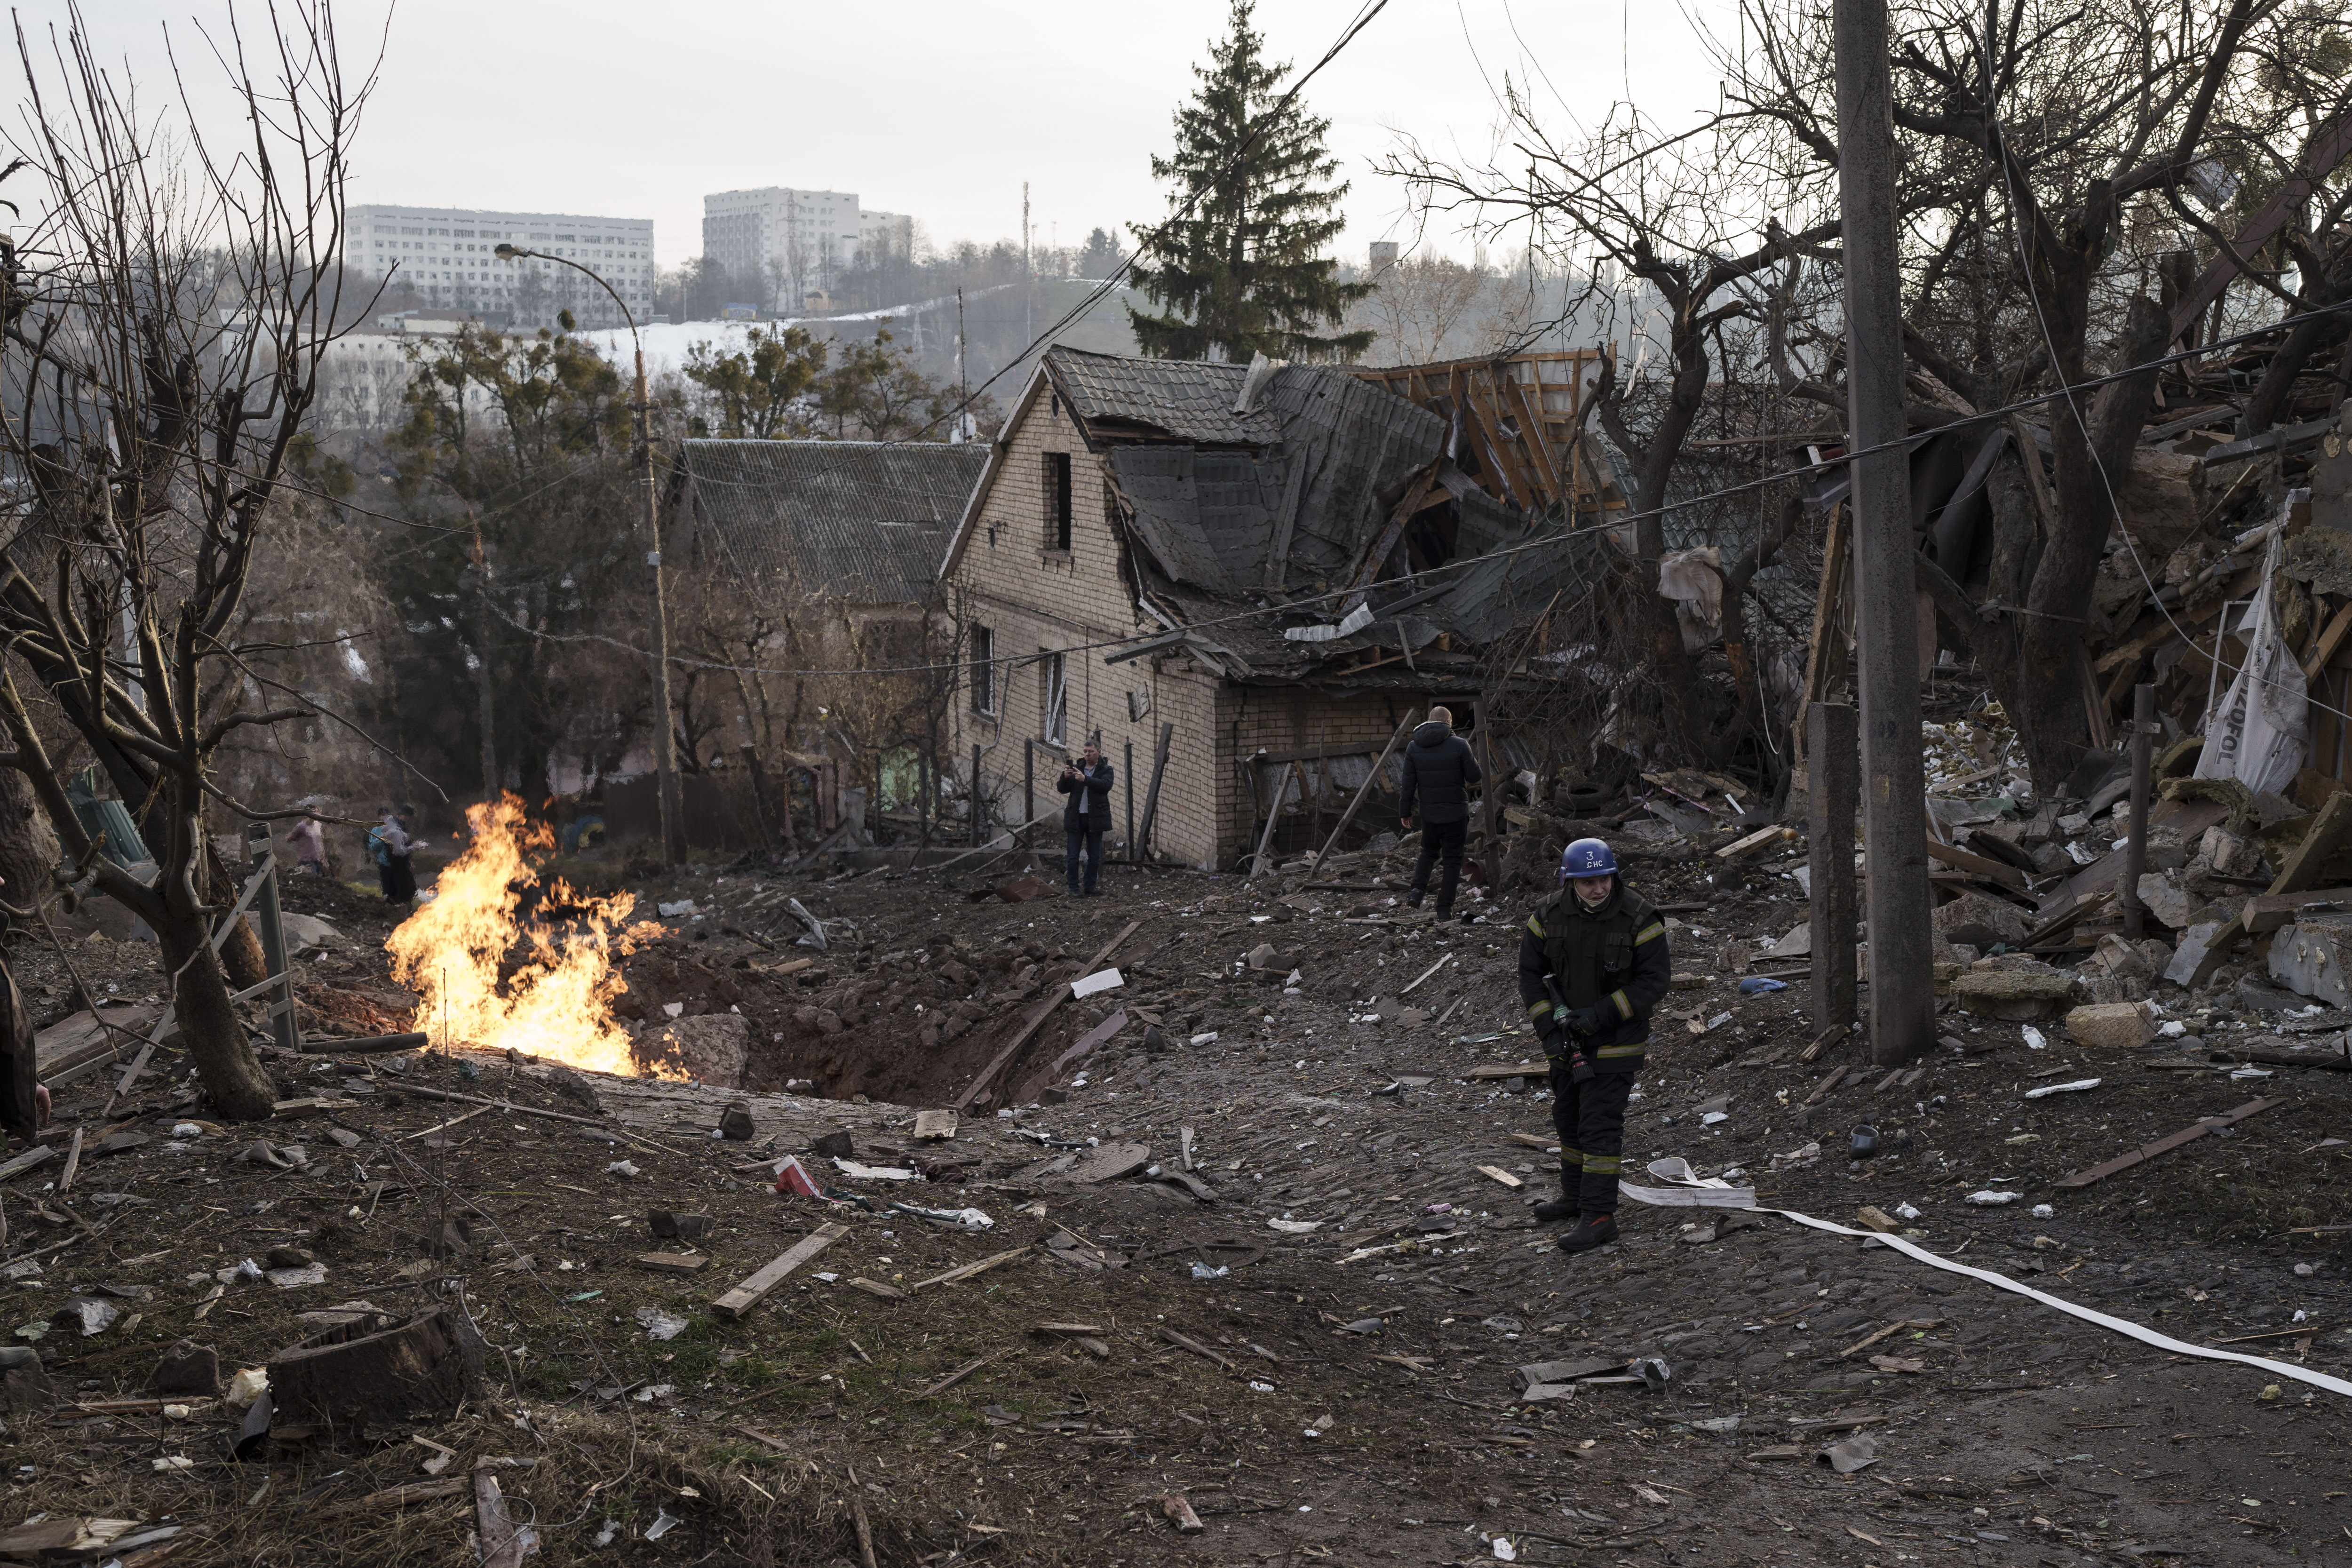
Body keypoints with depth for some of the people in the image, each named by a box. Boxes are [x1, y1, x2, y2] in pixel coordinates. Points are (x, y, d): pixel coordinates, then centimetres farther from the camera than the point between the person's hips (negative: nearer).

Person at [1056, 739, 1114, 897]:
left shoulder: (1105, 770, 4)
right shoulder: (1076, 768, 9)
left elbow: (1105, 785, -17)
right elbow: (1062, 789, 4)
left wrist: (1085, 779, -29)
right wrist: (1065, 777, -17)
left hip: (1095, 818, 0)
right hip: (1075, 818, 1)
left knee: (1094, 856, 7)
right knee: (1073, 856, -2)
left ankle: (1090, 886, 19)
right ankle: (1074, 888, 4)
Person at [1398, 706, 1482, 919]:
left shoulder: (1414, 747, -1)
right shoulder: (1459, 745, -12)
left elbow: (1408, 784, 1)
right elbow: (1474, 777, -6)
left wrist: (1406, 812, 10)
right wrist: (1475, 761, 15)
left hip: (1429, 813, 3)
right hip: (1456, 813, -3)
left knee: (1429, 852, 23)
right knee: (1453, 858, 8)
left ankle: (1418, 889, 1)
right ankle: (1445, 908, 8)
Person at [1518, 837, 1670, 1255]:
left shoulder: (1639, 919, -17)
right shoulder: (1550, 916, -7)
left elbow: (1655, 980, -16)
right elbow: (1531, 973, 0)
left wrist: (1600, 1015, -22)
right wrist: (1549, 1028, -10)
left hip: (1614, 1042, -5)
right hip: (1567, 1037, 5)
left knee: (1601, 1125, -8)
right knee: (1569, 1118, 19)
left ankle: (1599, 1216, -2)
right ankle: (1575, 1197, 37)